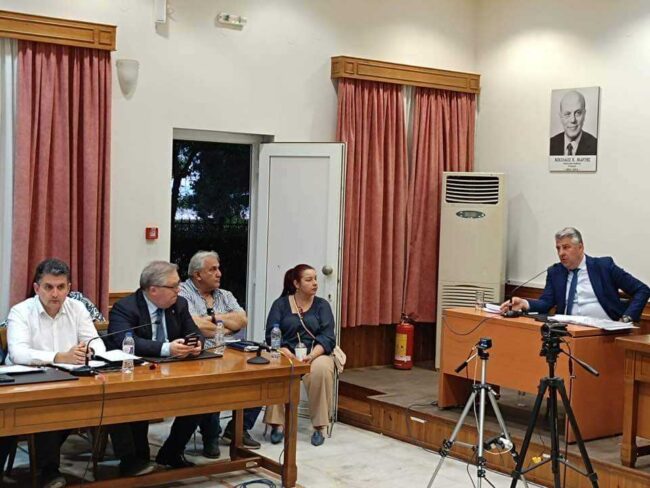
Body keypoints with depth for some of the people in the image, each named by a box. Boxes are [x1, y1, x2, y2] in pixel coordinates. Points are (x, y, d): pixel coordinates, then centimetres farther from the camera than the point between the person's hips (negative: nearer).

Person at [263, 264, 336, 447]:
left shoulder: (322, 305, 9)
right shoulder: (280, 304, 9)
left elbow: (327, 338, -2)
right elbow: (272, 335, -2)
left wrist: (312, 355, -21)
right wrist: (287, 353, -21)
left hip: (316, 355, 0)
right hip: (286, 354, 0)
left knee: (321, 370, -35)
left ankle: (319, 427, -24)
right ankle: (277, 424, -22)